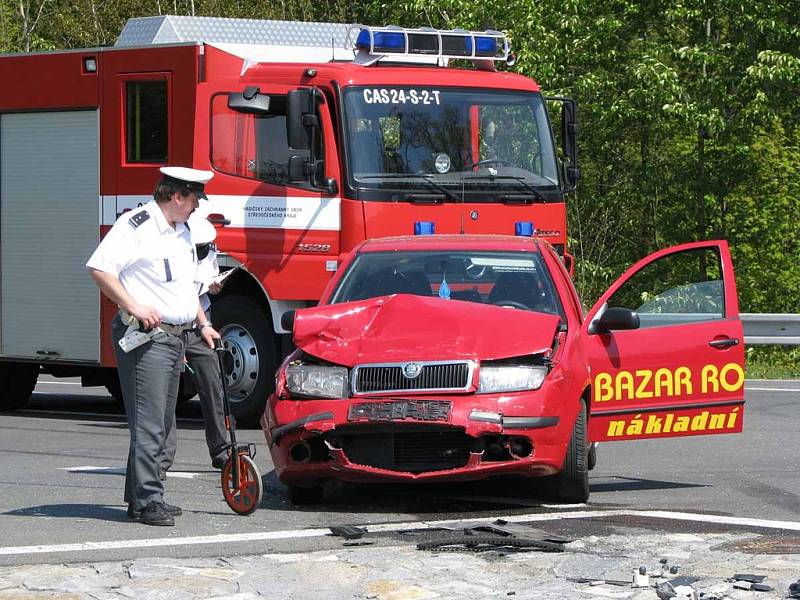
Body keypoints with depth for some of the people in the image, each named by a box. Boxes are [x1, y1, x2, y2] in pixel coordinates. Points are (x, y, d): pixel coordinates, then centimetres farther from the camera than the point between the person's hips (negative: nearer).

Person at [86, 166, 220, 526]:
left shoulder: (181, 233, 18)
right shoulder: (136, 226, -11)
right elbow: (99, 268, -18)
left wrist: (202, 324, 24)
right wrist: (134, 307, -23)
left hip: (177, 335, 10)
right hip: (146, 335, -10)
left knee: (160, 424, 12)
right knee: (148, 423, -12)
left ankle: (140, 498, 18)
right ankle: (147, 501, -13)